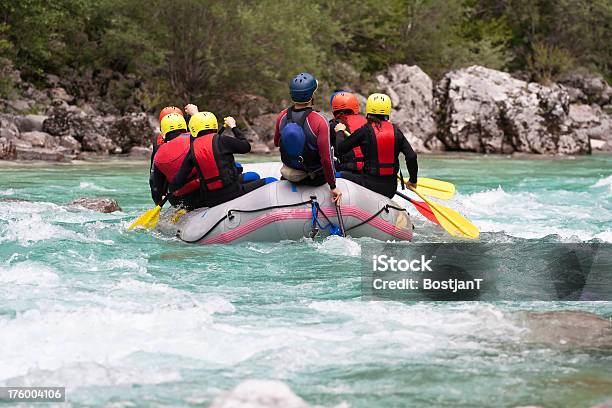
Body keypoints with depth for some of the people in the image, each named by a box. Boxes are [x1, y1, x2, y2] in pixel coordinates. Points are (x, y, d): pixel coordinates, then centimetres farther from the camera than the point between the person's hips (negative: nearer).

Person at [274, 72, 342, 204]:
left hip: (290, 176, 4)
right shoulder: (319, 121, -29)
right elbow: (326, 158, -26)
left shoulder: (282, 116, -14)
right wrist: (333, 187, -15)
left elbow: (276, 143, 6)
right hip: (316, 178, -4)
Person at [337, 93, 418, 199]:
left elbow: (341, 149, -2)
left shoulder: (364, 131, -9)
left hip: (371, 184, -5)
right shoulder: (396, 131, 3)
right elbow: (411, 156, -1)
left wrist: (340, 131, 18)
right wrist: (413, 180, 12)